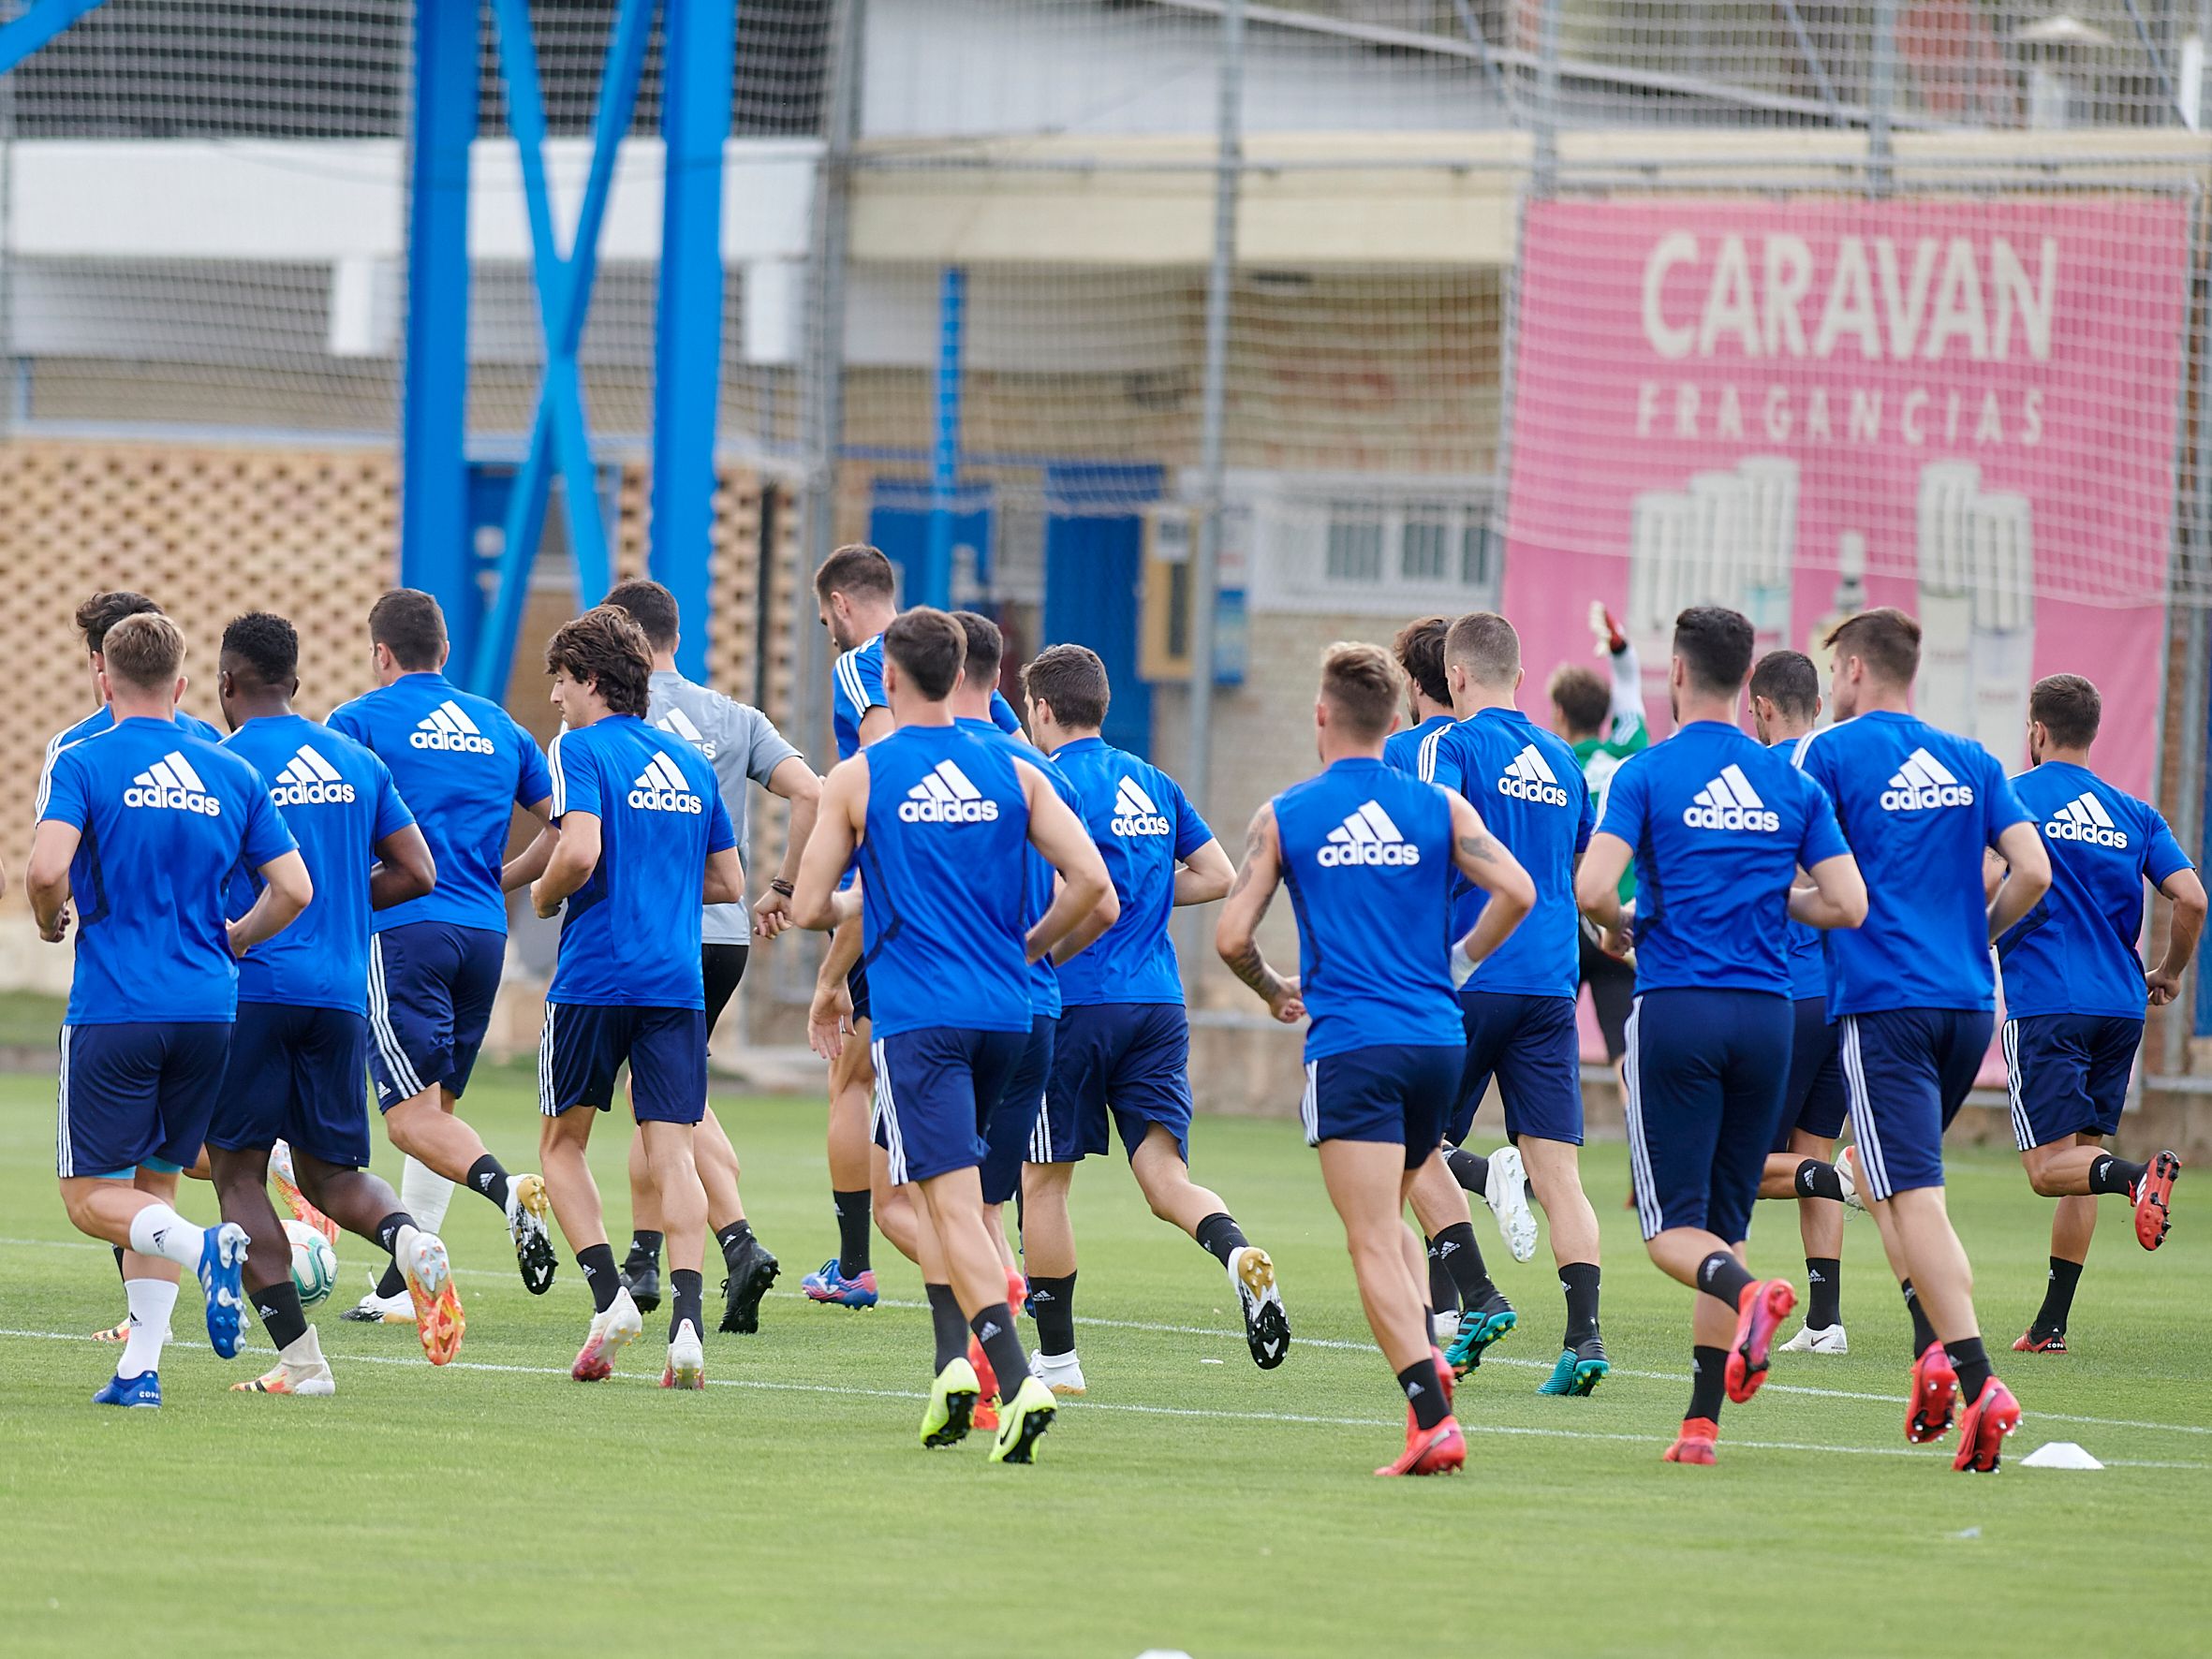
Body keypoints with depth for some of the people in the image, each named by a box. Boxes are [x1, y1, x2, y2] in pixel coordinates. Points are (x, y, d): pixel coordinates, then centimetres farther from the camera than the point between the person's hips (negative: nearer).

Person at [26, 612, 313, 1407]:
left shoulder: (84, 764, -5)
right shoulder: (233, 774, 7)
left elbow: (47, 869, -19)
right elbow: (294, 890, 5)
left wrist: (51, 922, 3)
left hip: (113, 1008, -4)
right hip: (208, 1008, 4)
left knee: (91, 1194, 2)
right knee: (154, 1184, 15)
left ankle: (203, 1247, -26)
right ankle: (140, 1367, 7)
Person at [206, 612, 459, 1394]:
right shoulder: (358, 763, 11)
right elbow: (417, 875, 10)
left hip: (251, 986, -5)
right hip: (343, 991, 5)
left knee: (238, 1171, 4)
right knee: (329, 1170, 15)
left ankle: (298, 1357, -6)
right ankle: (410, 1240, -18)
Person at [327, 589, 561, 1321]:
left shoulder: (359, 721, 1)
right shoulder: (498, 726, 15)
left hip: (404, 931, -5)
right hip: (484, 934, 5)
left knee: (413, 1116, -8)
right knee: (438, 1106, 15)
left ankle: (504, 1186, -37)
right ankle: (403, 1286, 15)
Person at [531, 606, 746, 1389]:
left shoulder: (582, 748, -4)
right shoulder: (690, 762, 15)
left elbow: (581, 852, -19)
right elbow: (728, 883, 17)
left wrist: (544, 895, 0)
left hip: (593, 977, -4)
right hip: (678, 985, 4)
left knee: (562, 1142, 11)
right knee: (671, 1151, -1)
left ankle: (608, 1295, -5)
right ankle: (686, 1321, -16)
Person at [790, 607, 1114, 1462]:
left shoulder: (859, 777, -2)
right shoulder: (1012, 772, 7)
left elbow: (807, 908, 0)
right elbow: (1090, 880, 0)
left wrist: (849, 902, 23)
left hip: (917, 1017, -4)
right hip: (1005, 1013, 4)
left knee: (953, 1202, -9)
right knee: (938, 1185, 23)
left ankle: (1017, 1379, -25)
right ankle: (954, 1361, 13)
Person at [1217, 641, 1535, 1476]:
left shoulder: (1284, 816, 2)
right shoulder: (1438, 807, 6)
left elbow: (1231, 937, -1)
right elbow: (1516, 890, -4)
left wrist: (1275, 993, 19)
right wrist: (1458, 961, 13)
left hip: (1350, 1046, -4)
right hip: (1437, 1039, 4)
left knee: (1374, 1242, -6)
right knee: (1389, 1222, 24)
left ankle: (1433, 1421, -19)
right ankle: (1427, 1354, 3)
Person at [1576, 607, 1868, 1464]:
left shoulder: (1647, 773, -4)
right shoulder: (1792, 783, 7)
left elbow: (1592, 887, -15)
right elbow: (1847, 904, 2)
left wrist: (1620, 929, 7)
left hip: (1675, 1008, -4)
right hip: (1766, 1010, 4)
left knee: (1673, 1224, 0)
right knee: (1724, 1221, 12)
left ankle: (1749, 1292, -33)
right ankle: (1701, 1421, 7)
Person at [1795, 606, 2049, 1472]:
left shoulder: (1829, 754, -3)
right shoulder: (1969, 761, 12)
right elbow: (2033, 872, 5)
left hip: (1882, 1002, -6)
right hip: (1967, 1000, 6)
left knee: (1916, 1199, -8)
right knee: (1881, 1176, 21)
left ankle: (1978, 1384, -20)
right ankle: (1935, 1353, 6)